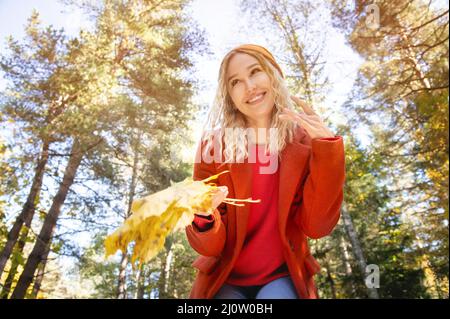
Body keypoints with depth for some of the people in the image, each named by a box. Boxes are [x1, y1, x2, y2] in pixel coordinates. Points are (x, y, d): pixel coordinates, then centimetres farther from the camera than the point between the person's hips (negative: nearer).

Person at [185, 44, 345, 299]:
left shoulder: (306, 140, -6)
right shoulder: (214, 145, -8)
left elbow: (316, 226, -14)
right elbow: (211, 246, -9)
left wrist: (328, 149, -22)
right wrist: (203, 216, -31)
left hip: (282, 276, 1)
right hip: (225, 278, 0)